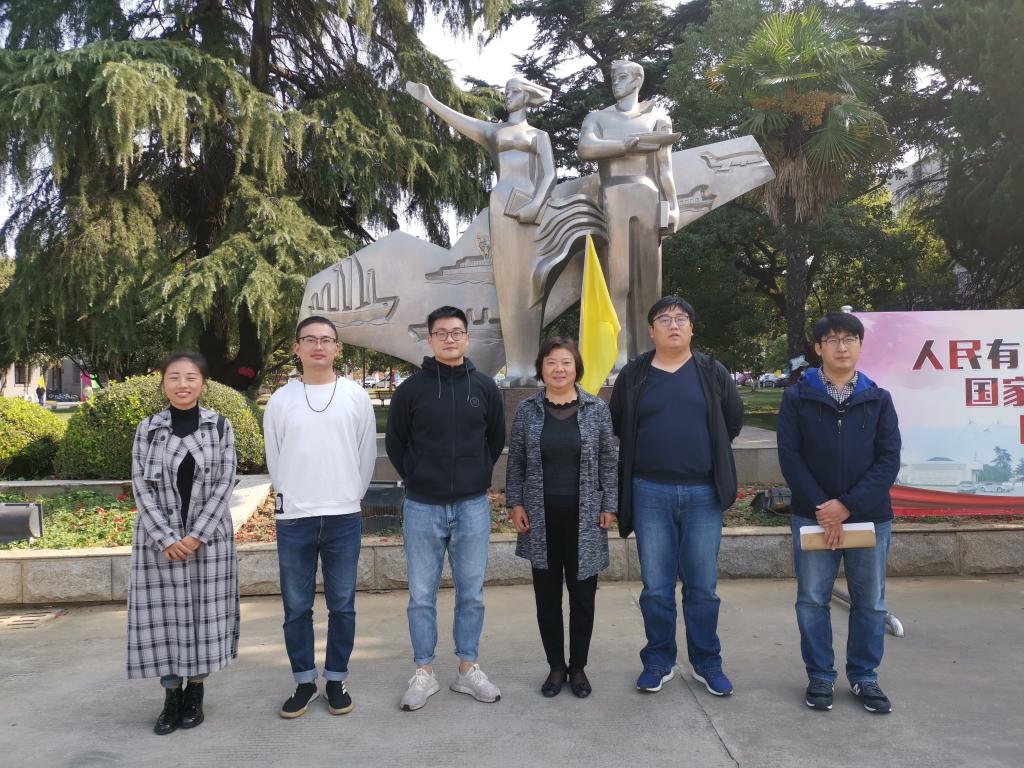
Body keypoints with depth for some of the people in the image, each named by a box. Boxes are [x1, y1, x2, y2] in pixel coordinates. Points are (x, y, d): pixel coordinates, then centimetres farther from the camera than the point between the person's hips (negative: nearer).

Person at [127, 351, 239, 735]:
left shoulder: (220, 426, -1)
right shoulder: (147, 429, 2)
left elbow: (225, 483, -5)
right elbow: (141, 487, -2)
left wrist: (197, 535, -13)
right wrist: (166, 538, -13)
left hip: (209, 538, -1)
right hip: (159, 539, 1)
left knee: (203, 613, 5)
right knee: (163, 614, 4)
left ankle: (195, 693, 21)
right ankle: (171, 695, 19)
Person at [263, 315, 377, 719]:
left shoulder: (356, 396, 1)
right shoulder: (280, 399, 2)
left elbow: (367, 453, 7)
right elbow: (273, 458, 9)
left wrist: (351, 496, 9)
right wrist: (290, 498, 9)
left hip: (344, 517, 0)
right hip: (292, 518, 1)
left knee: (342, 604, 8)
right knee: (296, 606, 7)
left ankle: (337, 679, 22)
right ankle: (304, 681, 22)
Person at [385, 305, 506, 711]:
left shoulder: (485, 387, 4)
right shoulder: (412, 388, -2)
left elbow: (497, 440, 14)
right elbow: (395, 442, 7)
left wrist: (477, 477, 9)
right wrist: (417, 480, 5)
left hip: (473, 507, 1)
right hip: (422, 508, -1)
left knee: (471, 594, 9)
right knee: (421, 595, 6)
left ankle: (468, 669, 23)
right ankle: (424, 673, 20)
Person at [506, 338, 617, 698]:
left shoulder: (596, 409, 0)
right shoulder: (527, 410, 1)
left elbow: (608, 461, 3)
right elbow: (516, 461, 6)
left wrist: (609, 505, -1)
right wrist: (515, 503, 0)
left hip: (584, 516, -1)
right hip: (541, 516, 1)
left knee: (583, 593, 7)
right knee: (547, 594, 9)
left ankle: (578, 666, 23)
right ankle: (556, 666, 24)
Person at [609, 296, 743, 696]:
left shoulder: (712, 372, 4)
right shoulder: (633, 376, 4)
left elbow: (733, 419, 12)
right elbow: (618, 426, 13)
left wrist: (708, 456, 13)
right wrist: (644, 457, 9)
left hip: (703, 493, 0)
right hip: (651, 493, 0)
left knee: (702, 586, 8)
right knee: (656, 587, 7)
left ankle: (707, 663, 23)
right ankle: (659, 662, 22)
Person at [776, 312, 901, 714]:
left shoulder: (879, 399, 4)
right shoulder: (797, 397, 1)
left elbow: (889, 460, -3)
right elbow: (790, 457, -5)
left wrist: (848, 505, -14)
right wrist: (822, 508, -13)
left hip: (870, 517, 1)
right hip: (813, 516, -1)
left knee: (870, 603, 9)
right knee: (812, 601, 5)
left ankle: (865, 677, 25)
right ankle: (819, 677, 20)